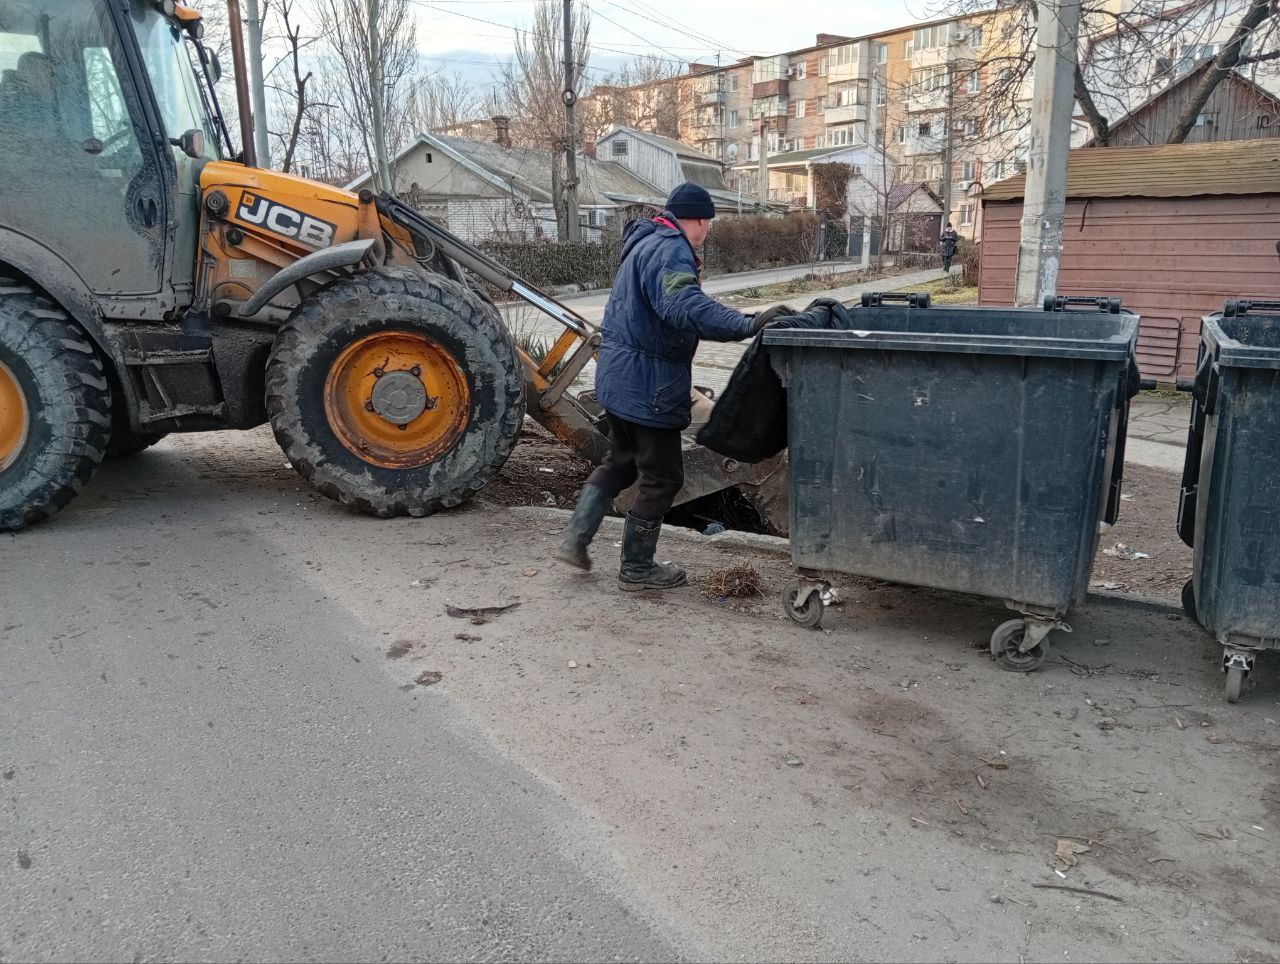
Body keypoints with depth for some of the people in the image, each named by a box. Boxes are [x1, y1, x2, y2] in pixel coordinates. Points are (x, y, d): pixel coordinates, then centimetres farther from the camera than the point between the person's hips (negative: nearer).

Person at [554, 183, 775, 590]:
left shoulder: (645, 244, 16)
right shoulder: (670, 251, -18)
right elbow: (686, 307, -37)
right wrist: (748, 325, -44)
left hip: (618, 377, 10)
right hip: (648, 384, -10)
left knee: (621, 460, 25)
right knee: (662, 475, 4)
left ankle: (575, 538, 24)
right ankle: (636, 568, 16)